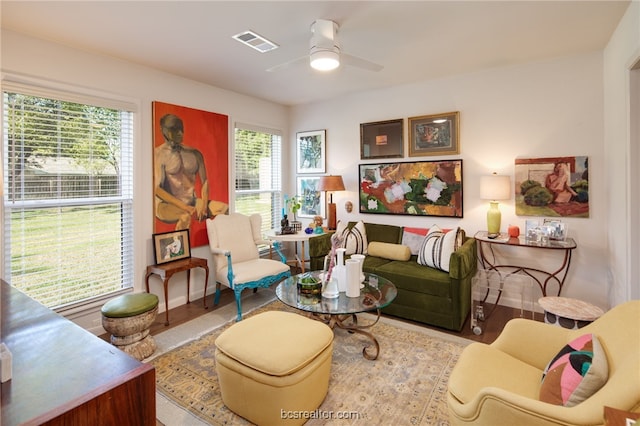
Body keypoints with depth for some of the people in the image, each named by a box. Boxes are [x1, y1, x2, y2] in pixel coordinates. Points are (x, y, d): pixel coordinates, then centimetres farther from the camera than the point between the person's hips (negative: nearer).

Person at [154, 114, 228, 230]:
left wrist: (204, 204, -11)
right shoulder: (158, 154, -4)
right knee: (186, 216, -38)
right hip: (167, 205, -4)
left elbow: (204, 181, 7)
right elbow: (156, 188, -11)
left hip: (192, 202, 5)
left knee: (225, 208, -20)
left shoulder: (194, 154, 11)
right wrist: (183, 206, -20)